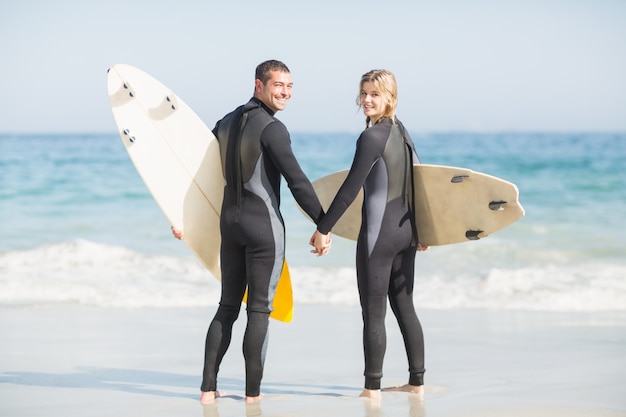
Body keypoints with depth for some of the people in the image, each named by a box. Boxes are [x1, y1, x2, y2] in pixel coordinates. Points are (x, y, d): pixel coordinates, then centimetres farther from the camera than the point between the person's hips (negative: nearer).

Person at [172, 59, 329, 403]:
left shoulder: (227, 123, 11)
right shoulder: (272, 129, -13)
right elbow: (297, 181, -16)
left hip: (230, 222, 7)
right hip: (264, 225, -7)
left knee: (227, 307, 12)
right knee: (260, 310, 0)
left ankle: (208, 388, 7)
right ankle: (253, 392, 3)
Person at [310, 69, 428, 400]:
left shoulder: (371, 137, -16)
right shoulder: (402, 131, 10)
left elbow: (350, 189, -18)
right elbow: (417, 181, 17)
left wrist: (323, 228, -13)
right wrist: (421, 230, 26)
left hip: (379, 233, -8)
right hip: (406, 231, 8)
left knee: (373, 313, -1)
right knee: (404, 306, 15)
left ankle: (372, 389, 3)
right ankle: (417, 382, 18)